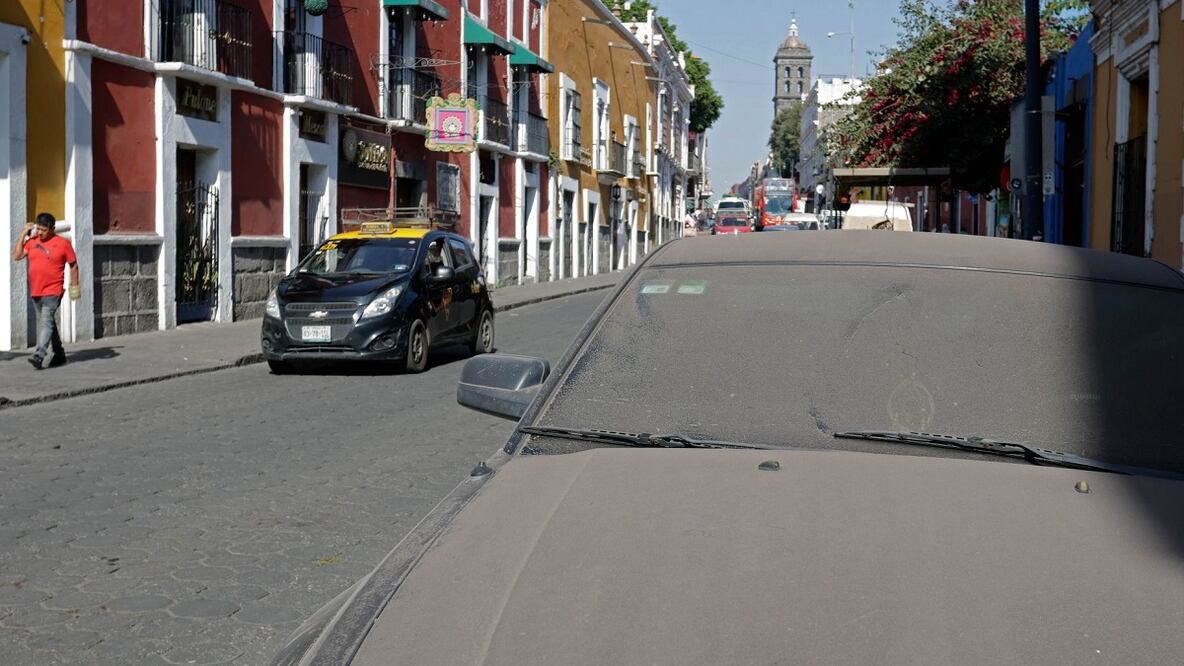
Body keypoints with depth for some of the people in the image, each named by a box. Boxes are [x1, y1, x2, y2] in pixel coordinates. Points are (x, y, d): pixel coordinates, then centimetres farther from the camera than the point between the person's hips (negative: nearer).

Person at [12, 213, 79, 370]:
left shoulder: (63, 243, -3)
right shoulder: (32, 241, 7)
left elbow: (73, 265, 3)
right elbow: (16, 256, 0)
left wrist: (74, 286, -1)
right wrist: (23, 234, -1)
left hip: (52, 292, -6)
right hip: (35, 292, 6)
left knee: (46, 321, -16)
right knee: (47, 323, 14)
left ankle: (39, 355, -24)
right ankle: (59, 355, 24)